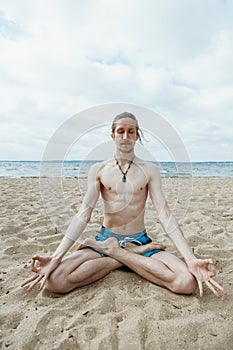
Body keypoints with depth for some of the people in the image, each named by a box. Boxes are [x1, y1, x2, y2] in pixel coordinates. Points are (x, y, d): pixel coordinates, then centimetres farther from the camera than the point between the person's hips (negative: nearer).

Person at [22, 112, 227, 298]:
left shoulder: (150, 170, 1)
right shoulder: (99, 170, 1)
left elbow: (165, 215, -7)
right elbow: (83, 215, -6)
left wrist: (191, 259, -19)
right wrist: (56, 256, -18)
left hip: (140, 241, 0)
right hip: (105, 238, 1)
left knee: (188, 282, -26)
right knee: (54, 280, -25)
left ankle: (113, 252, -11)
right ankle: (133, 256, -11)